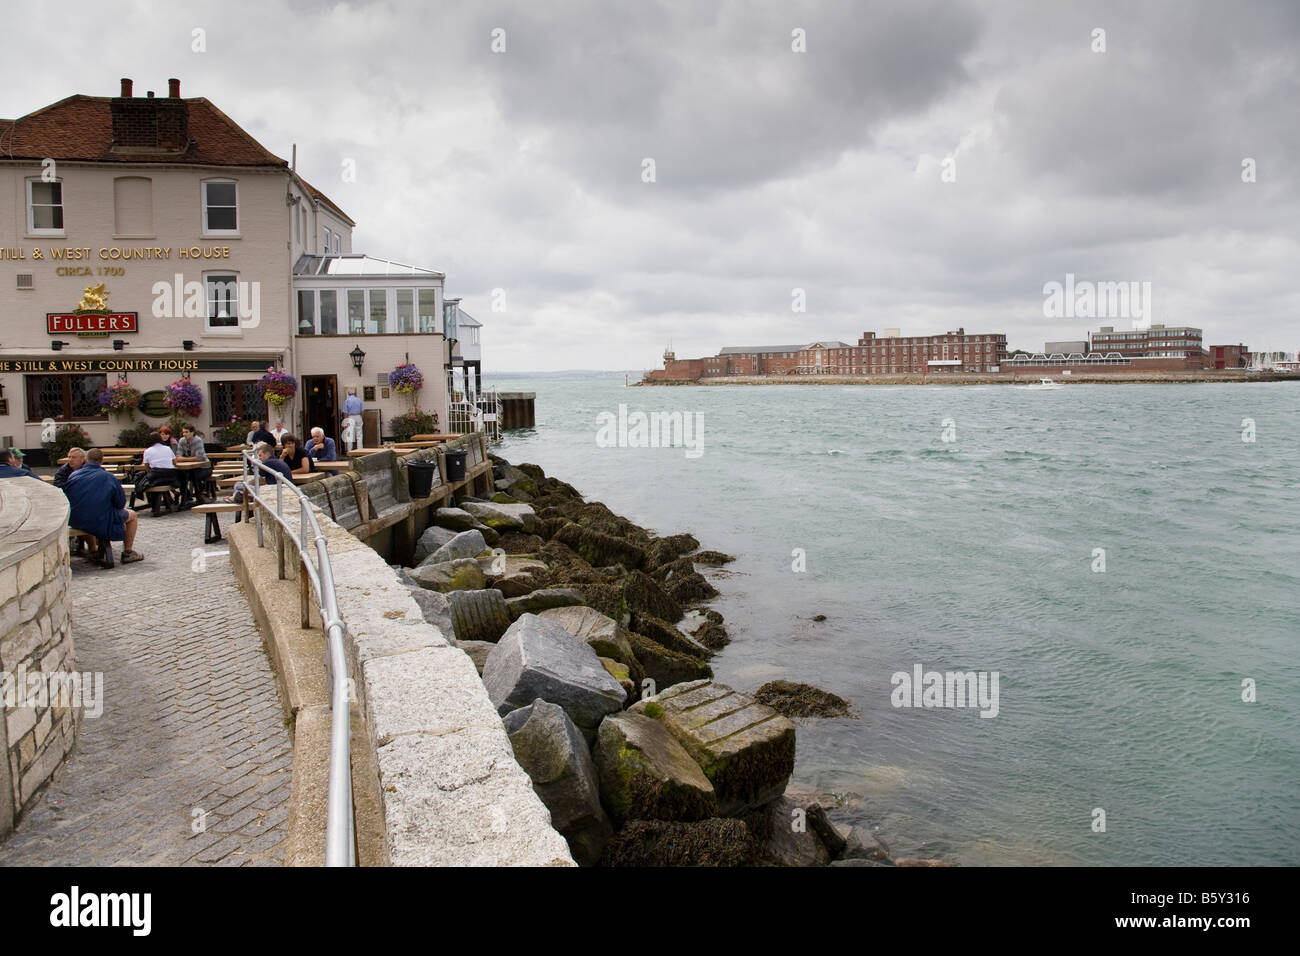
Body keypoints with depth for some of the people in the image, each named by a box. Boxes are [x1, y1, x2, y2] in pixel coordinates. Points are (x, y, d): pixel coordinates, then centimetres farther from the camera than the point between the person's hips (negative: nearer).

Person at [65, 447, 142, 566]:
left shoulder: (73, 475, 0)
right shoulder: (108, 477, -8)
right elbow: (121, 504, -5)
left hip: (76, 523, 5)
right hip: (102, 524, -5)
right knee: (132, 515, 20)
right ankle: (128, 553, 26)